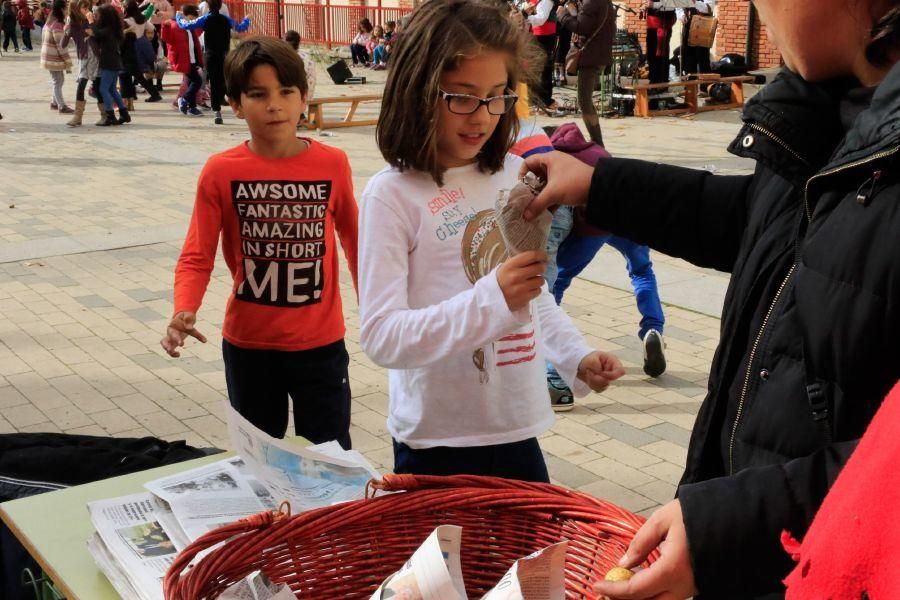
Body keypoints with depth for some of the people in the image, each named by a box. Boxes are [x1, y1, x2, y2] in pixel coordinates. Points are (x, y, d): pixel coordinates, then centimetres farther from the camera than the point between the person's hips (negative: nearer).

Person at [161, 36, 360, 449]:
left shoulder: (333, 164, -7)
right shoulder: (220, 172, -10)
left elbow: (352, 238, 8)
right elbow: (196, 257, -9)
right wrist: (184, 312, -27)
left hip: (320, 343, 0)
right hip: (248, 344, 0)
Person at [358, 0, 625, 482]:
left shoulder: (515, 176, 1)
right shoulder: (392, 195, -14)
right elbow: (380, 336, -20)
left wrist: (576, 357, 3)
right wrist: (491, 300, -29)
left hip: (518, 432, 5)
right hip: (437, 443, -5)